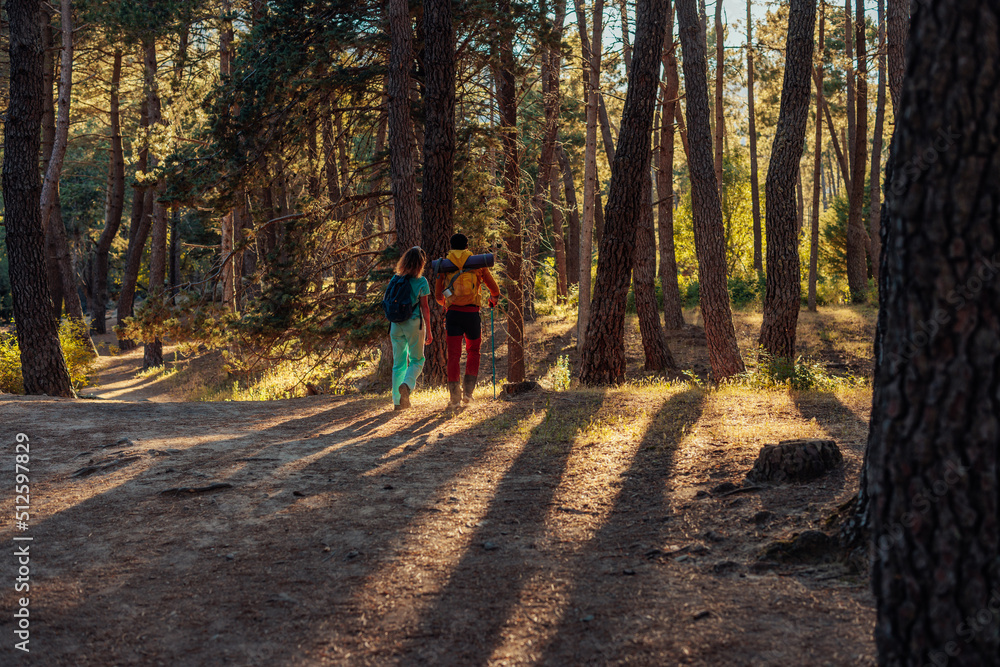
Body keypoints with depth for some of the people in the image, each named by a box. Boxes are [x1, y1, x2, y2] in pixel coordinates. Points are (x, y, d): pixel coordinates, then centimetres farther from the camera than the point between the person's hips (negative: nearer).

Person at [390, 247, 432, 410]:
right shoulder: (421, 281, -7)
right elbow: (424, 307, -6)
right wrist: (428, 331, -1)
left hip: (396, 324, 4)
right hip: (414, 323, -4)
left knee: (398, 362, 11)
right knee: (417, 360, 9)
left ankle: (398, 401, 10)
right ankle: (406, 385, -19)